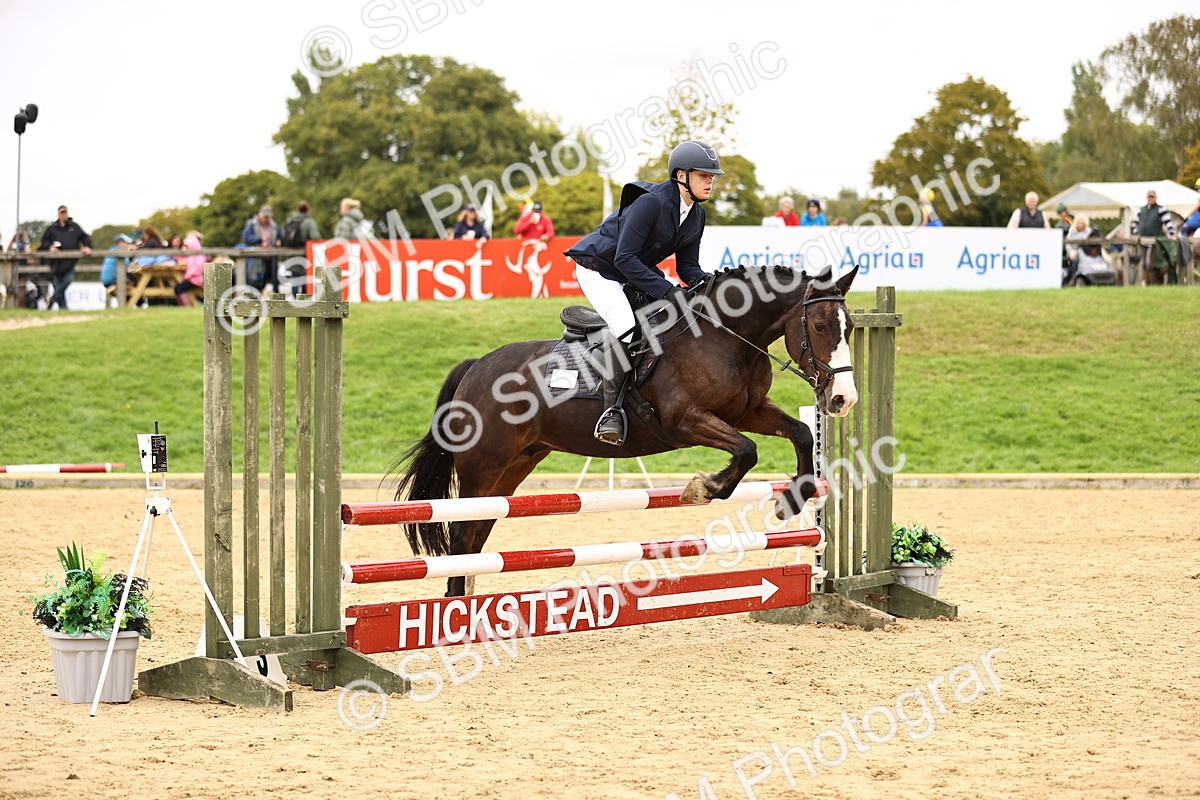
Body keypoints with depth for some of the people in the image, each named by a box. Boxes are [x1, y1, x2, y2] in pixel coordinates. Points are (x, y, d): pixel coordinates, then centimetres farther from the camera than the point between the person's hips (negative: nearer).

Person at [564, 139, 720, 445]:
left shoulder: (696, 215, -1)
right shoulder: (650, 202, -27)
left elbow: (688, 266, 5)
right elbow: (624, 258, -30)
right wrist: (667, 291, -34)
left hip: (639, 272, 9)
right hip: (598, 268, -9)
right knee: (624, 326, -32)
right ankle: (610, 408, -25)